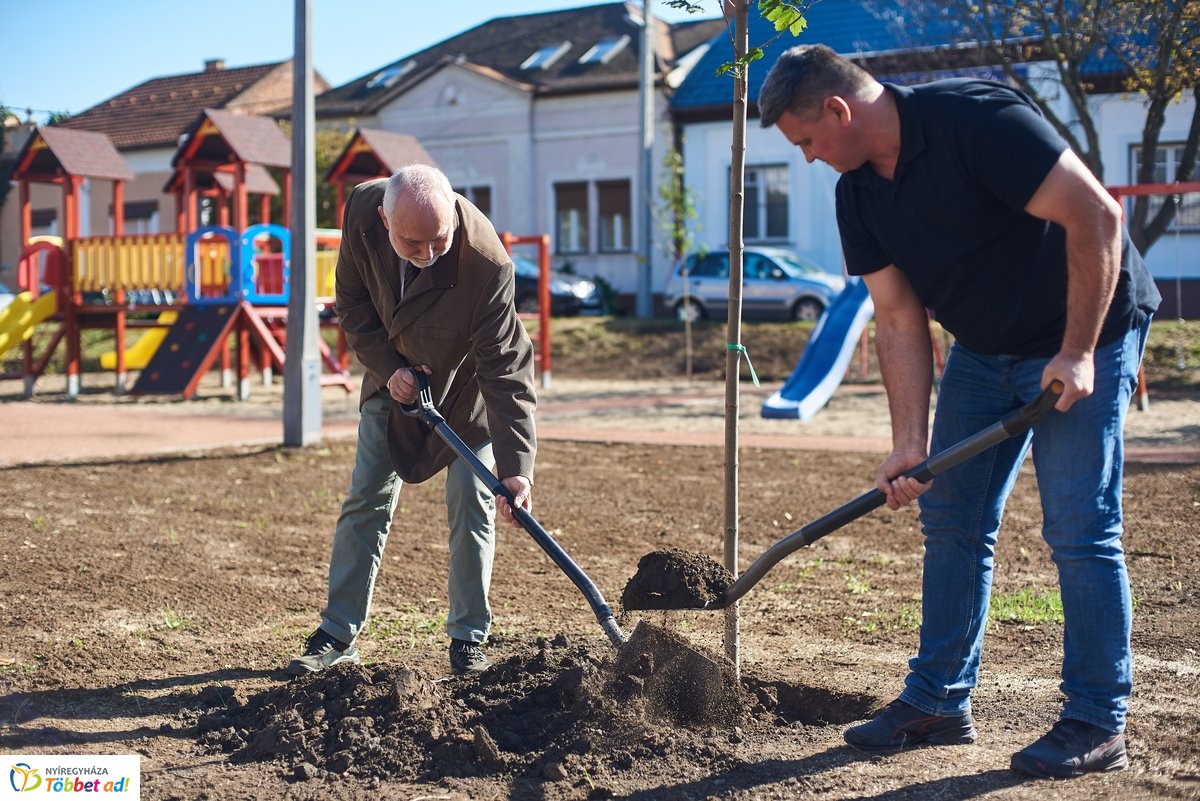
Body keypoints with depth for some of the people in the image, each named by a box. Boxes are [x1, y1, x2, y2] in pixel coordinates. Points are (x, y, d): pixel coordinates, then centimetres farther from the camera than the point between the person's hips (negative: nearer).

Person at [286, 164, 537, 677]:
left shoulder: (487, 263, -37)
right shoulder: (361, 209, -26)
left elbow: (505, 369, -35)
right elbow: (352, 302, -8)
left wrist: (516, 467, -40)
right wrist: (387, 367, -20)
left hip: (466, 386, -3)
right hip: (394, 375, 4)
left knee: (470, 504, -6)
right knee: (365, 501, 4)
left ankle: (468, 639, 8)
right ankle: (337, 634, 13)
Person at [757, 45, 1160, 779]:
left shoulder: (976, 119, -26)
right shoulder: (858, 192, -2)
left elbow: (1095, 215, -26)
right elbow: (899, 317, -2)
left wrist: (1077, 352, -24)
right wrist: (909, 442, -10)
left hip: (1085, 337, -8)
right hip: (984, 348, 8)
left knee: (1080, 530, -7)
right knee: (952, 522, 7)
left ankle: (1098, 725, 4)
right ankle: (938, 702, 18)